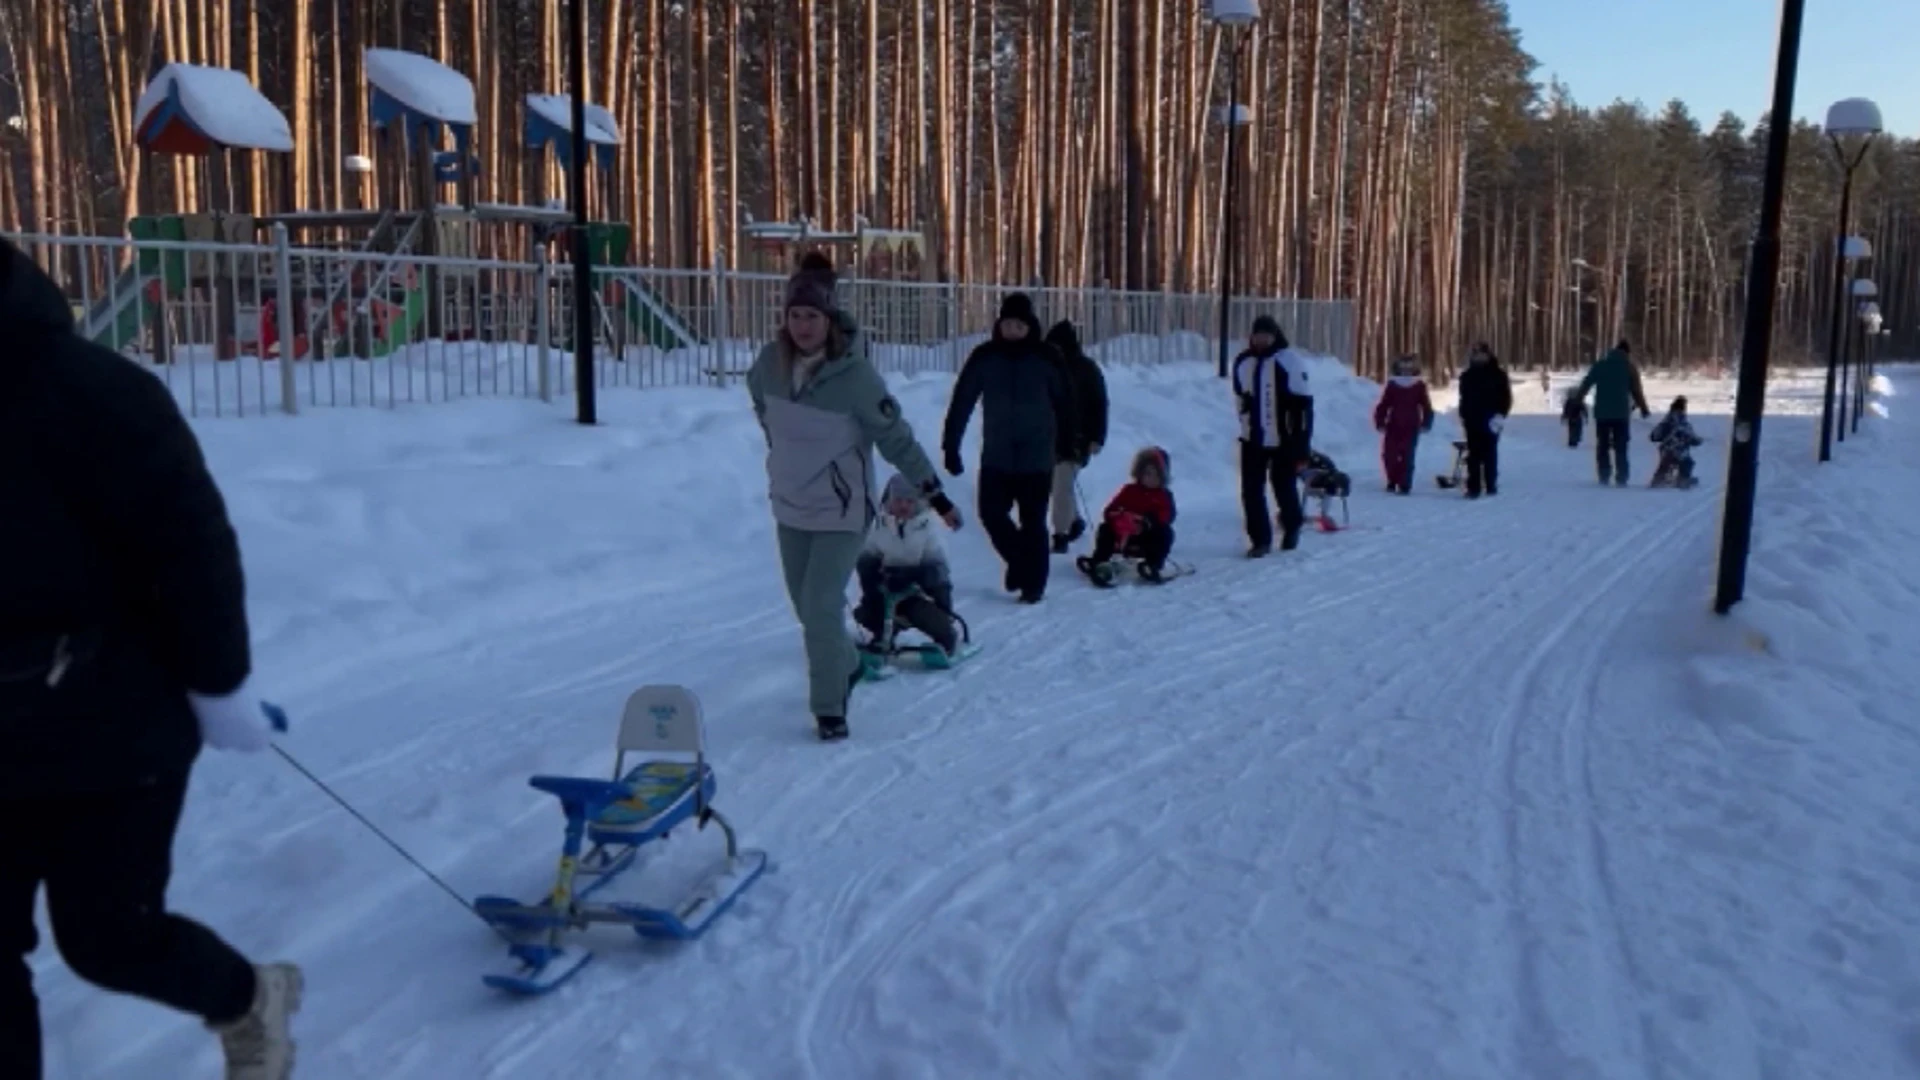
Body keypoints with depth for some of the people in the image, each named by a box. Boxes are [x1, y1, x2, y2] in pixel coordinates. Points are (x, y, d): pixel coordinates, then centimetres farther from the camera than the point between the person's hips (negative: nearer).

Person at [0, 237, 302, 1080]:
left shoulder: (83, 392, -19)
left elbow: (191, 540, -17)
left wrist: (219, 684, -13)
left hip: (118, 723, -6)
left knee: (106, 935, 5)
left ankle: (249, 1002, 34)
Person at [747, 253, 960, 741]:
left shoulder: (855, 375, -23)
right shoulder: (771, 362, -9)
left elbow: (895, 437, -16)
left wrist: (934, 492, -15)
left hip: (841, 510, -6)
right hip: (790, 505, 6)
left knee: (821, 606, -11)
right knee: (806, 605, 18)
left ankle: (830, 706, 6)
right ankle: (846, 665, 45)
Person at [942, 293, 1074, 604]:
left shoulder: (1046, 358, -4)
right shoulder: (984, 357, -2)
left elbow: (1064, 402, 3)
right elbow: (961, 401, -1)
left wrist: (1068, 442, 4)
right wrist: (951, 446, -4)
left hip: (1036, 457, -2)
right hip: (996, 456, 2)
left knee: (1033, 522, 2)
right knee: (992, 514, -1)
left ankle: (1033, 582, 16)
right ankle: (1019, 561, 25)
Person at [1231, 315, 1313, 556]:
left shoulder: (1290, 360, -9)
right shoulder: (1243, 362, 6)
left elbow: (1303, 403, -10)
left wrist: (1301, 444, -12)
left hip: (1283, 440, -4)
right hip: (1253, 439, 4)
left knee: (1284, 487, 10)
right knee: (1251, 490, 0)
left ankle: (1292, 527, 36)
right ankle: (1260, 539, 10)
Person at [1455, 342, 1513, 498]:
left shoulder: (1498, 374, -1)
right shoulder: (1467, 376, 9)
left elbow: (1506, 398, -2)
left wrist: (1500, 416, -12)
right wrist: (1463, 417, 11)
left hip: (1490, 421, -3)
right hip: (1472, 421, 3)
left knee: (1490, 454, 4)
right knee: (1473, 455, 1)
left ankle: (1491, 485, 12)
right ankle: (1473, 487, 1)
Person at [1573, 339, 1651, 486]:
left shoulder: (1600, 365, 5)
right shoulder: (1630, 367, 3)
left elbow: (1586, 383, 2)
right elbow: (1636, 390, 4)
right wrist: (1644, 408, 12)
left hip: (1602, 412, 1)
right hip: (1621, 413, -1)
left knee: (1602, 446, 6)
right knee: (1620, 448, 4)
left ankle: (1604, 478, 0)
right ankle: (1621, 479, -2)